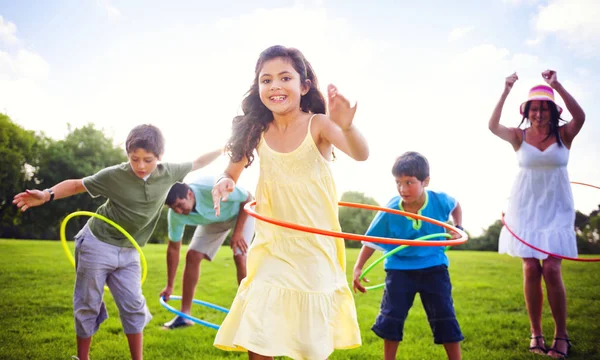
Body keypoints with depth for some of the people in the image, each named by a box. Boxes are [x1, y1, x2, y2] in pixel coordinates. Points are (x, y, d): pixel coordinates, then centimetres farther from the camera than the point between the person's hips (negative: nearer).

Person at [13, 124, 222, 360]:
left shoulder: (168, 173, -9)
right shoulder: (114, 175, -19)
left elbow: (196, 164, 8)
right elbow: (77, 185, -9)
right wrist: (47, 195, -23)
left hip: (128, 253, 3)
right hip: (97, 246, -3)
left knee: (133, 306, 4)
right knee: (88, 305, 7)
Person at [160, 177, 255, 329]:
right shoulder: (175, 215, -25)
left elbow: (248, 199, -27)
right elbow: (173, 248, -12)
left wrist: (238, 232, -28)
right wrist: (169, 286, -9)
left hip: (241, 212, -4)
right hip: (213, 219, 5)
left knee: (239, 256, -21)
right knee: (193, 255, -8)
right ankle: (184, 315, 3)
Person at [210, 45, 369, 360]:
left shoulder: (318, 124, -13)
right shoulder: (258, 132, -2)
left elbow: (361, 155, -29)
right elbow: (232, 172, 9)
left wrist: (346, 126, -51)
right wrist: (224, 182, -16)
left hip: (314, 248, -3)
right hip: (271, 247, 3)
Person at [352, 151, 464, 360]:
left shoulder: (440, 201, -12)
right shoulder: (390, 211, -16)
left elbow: (455, 205, 14)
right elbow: (372, 241, -7)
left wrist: (458, 228, -1)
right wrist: (358, 268, -13)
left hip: (433, 267, 0)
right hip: (400, 268, 0)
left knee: (444, 317, 1)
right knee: (391, 317, 2)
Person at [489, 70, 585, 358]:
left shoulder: (564, 134, -2)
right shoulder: (519, 136, -1)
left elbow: (580, 117, -24)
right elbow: (493, 126, -19)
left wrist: (557, 86, -31)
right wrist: (505, 93, -29)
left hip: (556, 208, -1)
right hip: (526, 208, 1)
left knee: (551, 269, -8)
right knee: (531, 269, 0)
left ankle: (561, 335, 8)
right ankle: (535, 333, 13)